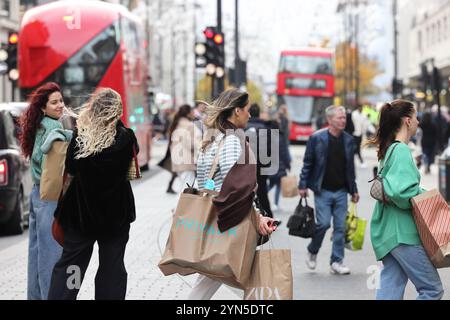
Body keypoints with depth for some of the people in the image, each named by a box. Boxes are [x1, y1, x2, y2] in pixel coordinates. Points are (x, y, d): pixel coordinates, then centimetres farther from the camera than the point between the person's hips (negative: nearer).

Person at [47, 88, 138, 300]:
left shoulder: (80, 137, -14)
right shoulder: (125, 138, -16)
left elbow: (70, 168, -2)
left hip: (80, 211, 0)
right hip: (115, 213, 0)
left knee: (68, 265, 10)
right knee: (112, 267, 9)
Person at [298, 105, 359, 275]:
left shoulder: (349, 140, 7)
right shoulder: (317, 138, -4)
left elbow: (350, 167, 13)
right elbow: (307, 163, 0)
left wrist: (354, 190, 12)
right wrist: (303, 185, -5)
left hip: (341, 191, 4)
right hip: (323, 191, -4)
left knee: (340, 227, 3)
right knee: (323, 223, -9)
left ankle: (337, 262, 10)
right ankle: (312, 252, 17)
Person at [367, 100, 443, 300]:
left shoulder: (389, 149, 15)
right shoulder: (401, 151, -14)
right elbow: (400, 192, -26)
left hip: (386, 231, 9)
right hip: (402, 231, -9)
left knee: (390, 290, 8)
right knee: (433, 289, -3)